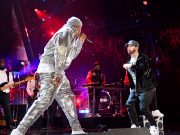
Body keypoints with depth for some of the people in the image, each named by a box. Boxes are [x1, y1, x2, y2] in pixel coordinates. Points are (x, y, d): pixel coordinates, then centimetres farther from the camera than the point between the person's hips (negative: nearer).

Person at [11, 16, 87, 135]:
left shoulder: (70, 36, 27)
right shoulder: (67, 32, -3)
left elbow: (72, 55, 34)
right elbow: (60, 52, -17)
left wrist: (80, 41, 28)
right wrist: (58, 73, -25)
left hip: (55, 71, 11)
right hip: (50, 69, -11)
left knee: (67, 97, 9)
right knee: (45, 99, -21)